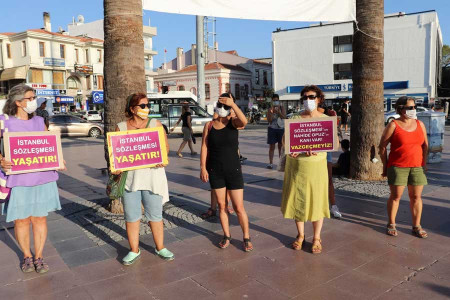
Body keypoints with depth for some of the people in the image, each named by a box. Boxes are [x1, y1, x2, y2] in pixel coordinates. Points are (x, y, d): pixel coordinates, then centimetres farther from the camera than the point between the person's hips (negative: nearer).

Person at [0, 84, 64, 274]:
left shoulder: (39, 122, 9)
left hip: (42, 179, 3)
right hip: (17, 180, -2)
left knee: (40, 218, 9)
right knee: (21, 220, 7)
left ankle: (39, 256, 23)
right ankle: (26, 256, 27)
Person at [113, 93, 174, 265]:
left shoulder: (155, 124, 4)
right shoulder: (121, 127, 5)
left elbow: (165, 146, 3)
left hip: (152, 175, 0)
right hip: (129, 177, 1)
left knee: (155, 215, 8)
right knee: (131, 216, 8)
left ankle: (160, 248, 24)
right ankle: (134, 251, 24)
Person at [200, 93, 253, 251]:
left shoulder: (233, 123, -3)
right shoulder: (209, 125, 2)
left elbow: (244, 121, -28)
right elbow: (204, 147, 0)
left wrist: (233, 104, -26)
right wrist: (203, 168, -6)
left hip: (233, 170, -2)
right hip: (215, 171, 2)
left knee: (239, 207, 1)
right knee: (221, 205, 10)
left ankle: (247, 238, 16)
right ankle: (227, 236, 25)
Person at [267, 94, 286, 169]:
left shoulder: (281, 108, 4)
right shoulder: (270, 109, 2)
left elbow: (284, 117, -9)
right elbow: (269, 120, -6)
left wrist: (278, 111, -20)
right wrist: (272, 112, -17)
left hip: (281, 129, 1)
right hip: (272, 129, -1)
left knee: (281, 146, 5)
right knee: (271, 146, -1)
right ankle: (270, 163, 1)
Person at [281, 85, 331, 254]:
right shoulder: (295, 119, 4)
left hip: (316, 164, -1)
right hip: (296, 164, 1)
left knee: (317, 200, 5)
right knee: (297, 199, 8)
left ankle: (317, 238, 23)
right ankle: (300, 235, 28)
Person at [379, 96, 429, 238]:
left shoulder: (420, 124, 8)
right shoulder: (393, 125, -6)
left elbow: (425, 145, 14)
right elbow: (382, 146, -5)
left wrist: (424, 163, 7)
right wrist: (385, 165, -5)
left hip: (417, 167, 4)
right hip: (397, 167, -4)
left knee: (416, 196, 7)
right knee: (395, 196, 2)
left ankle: (417, 226, 18)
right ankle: (391, 224, 15)